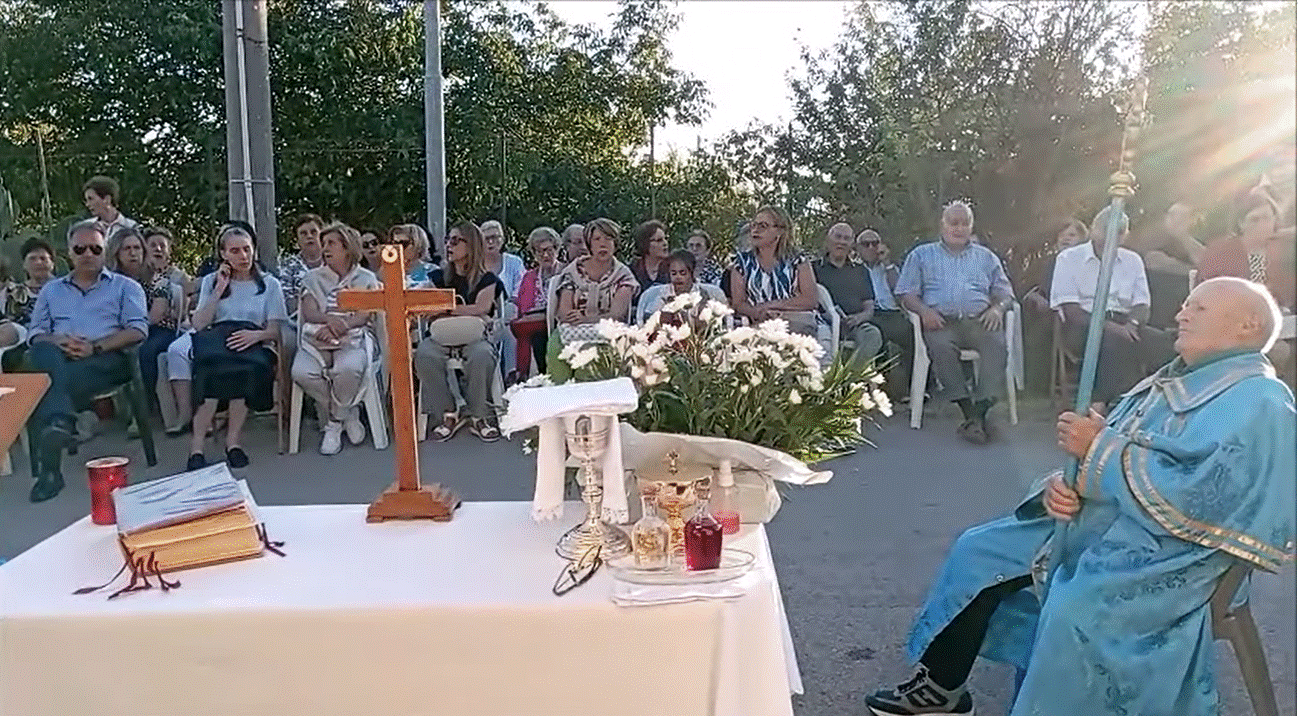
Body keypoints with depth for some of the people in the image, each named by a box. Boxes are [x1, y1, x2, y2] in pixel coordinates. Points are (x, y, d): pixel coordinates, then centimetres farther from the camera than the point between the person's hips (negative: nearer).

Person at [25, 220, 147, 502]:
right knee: (43, 353, -35)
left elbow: (138, 330, 3)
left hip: (107, 359, -2)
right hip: (57, 357, 3)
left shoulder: (125, 287, 20)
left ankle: (50, 465, -40)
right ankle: (59, 421, -53)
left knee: (67, 377, -36)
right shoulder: (51, 290, 30)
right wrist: (56, 341, -8)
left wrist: (96, 347, -12)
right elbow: (35, 335, 17)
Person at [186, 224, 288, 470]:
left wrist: (256, 335, -15)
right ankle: (197, 443, -35)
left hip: (253, 343, -1)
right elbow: (198, 325, 8)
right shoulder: (211, 281, 22)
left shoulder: (269, 284, 18)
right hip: (216, 340, 1)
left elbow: (275, 329, 7)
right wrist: (219, 291, 2)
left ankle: (232, 440, -31)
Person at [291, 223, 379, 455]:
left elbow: (365, 314, -1)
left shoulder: (366, 279, 13)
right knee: (301, 372, -31)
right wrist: (330, 319, -17)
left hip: (354, 338, -2)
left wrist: (341, 326, -20)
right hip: (316, 339, 3)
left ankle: (334, 423, -9)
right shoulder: (313, 278, 20)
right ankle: (348, 414, -7)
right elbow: (308, 313, 5)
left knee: (348, 369, -38)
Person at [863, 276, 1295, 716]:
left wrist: (1098, 447, -17)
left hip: (1160, 559, -9)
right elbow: (1096, 463, 15)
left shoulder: (1259, 403, -13)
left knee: (1074, 610, -35)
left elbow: (1190, 495, -26)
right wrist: (1064, 484, -8)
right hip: (1092, 523, 10)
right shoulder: (1171, 381, 16)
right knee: (978, 552, 5)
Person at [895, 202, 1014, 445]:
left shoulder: (986, 257, 28)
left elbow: (1005, 292, 21)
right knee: (940, 346, -37)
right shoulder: (922, 255, 21)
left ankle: (980, 410, -39)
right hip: (942, 320, -1)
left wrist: (997, 308, -3)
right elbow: (906, 293, 11)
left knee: (997, 343, -33)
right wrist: (924, 310, -10)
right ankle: (969, 411, -35)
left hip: (979, 320, 2)